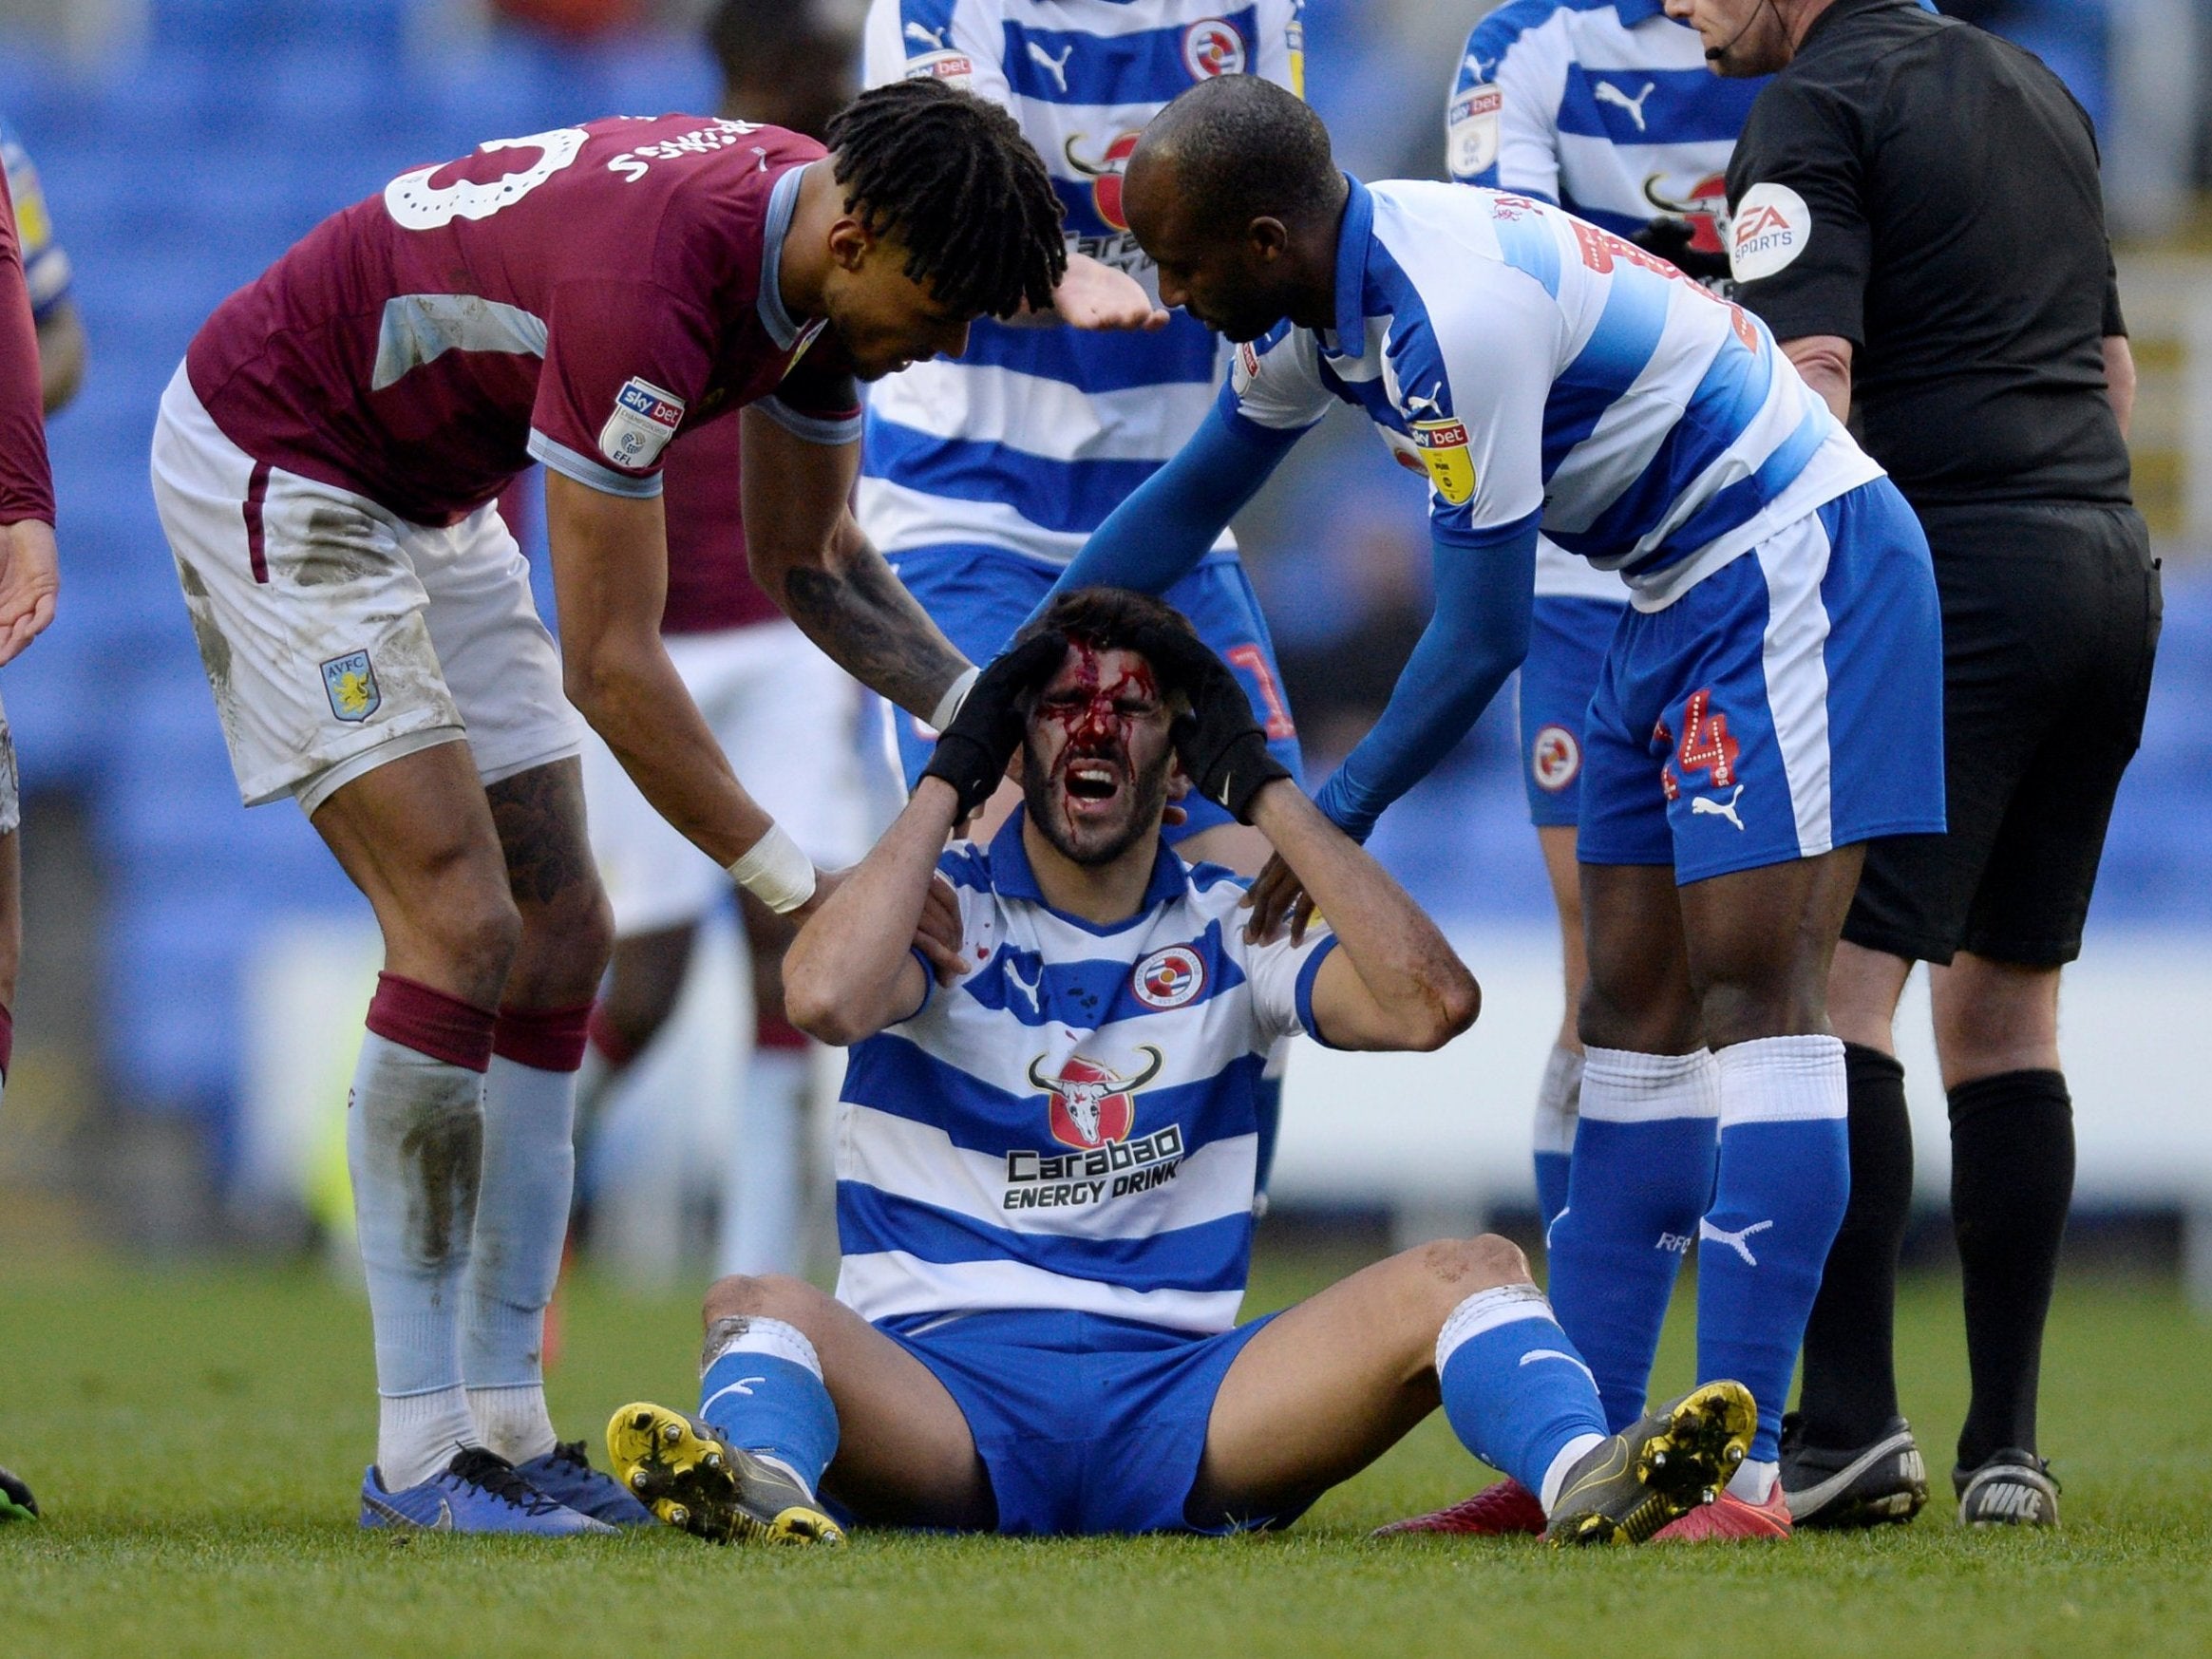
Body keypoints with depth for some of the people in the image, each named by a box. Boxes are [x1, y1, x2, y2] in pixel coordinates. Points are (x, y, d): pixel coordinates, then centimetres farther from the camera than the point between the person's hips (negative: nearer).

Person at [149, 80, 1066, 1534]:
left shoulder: (824, 256, -7)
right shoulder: (646, 285, -35)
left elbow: (813, 562, 9)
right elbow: (612, 665, -29)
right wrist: (798, 886, -22)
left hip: (426, 497, 10)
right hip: (271, 468, -10)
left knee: (561, 939, 4)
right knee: (463, 930, -17)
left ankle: (506, 1423, 6)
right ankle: (420, 1453, -15)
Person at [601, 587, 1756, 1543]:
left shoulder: (1228, 933, 15)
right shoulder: (940, 910, 10)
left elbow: (1431, 1002, -3)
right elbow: (826, 999, -14)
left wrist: (1265, 789, 4)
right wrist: (946, 784, -1)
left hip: (1180, 1403, 2)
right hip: (942, 1387, -2)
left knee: (1466, 1274, -20)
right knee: (761, 1307, -34)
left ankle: (1585, 1478, -51)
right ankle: (763, 1489, -69)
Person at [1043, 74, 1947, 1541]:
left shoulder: (1454, 313, -27)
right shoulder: (1319, 298, 2)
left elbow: (1485, 634, -20)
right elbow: (1194, 496, 19)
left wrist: (1340, 816, -7)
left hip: (1794, 573, -10)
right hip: (1684, 594, 10)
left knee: (1754, 984, -15)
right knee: (1639, 1005, 7)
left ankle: (1740, 1466, -20)